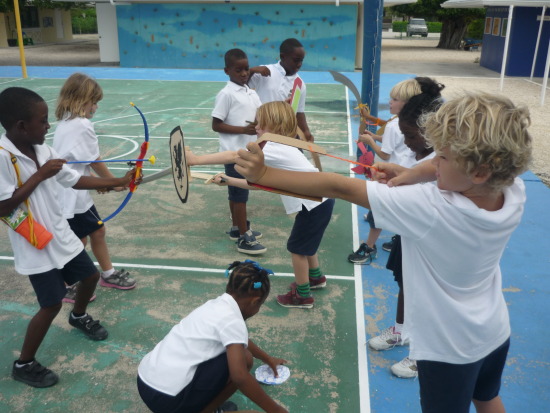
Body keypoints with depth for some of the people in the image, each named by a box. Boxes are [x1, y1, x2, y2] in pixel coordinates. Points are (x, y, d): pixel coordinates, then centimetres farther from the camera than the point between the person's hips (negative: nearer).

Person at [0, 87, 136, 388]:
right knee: (52, 305, -3)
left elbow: (76, 180, 8)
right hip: (36, 247, -8)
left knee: (90, 275, 20)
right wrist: (40, 176, -24)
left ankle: (79, 317, 51)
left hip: (61, 236, 8)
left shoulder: (43, 151, 1)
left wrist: (120, 181, 5)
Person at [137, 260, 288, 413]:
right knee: (244, 358, -4)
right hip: (167, 399, -9)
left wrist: (267, 359, 45)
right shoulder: (232, 319, -14)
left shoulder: (217, 305, 12)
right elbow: (240, 377, -21)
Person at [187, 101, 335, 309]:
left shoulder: (274, 148, -20)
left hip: (315, 203, -10)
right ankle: (316, 277, 48)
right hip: (318, 200, 10)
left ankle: (303, 296, 21)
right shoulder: (278, 151, 11)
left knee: (297, 248, 4)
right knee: (305, 243, 27)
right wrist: (228, 180, 7)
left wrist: (195, 159, -23)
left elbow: (233, 156, -24)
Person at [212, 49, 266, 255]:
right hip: (234, 153, -7)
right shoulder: (226, 94, -13)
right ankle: (244, 238, 4)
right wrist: (243, 129, -22)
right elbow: (216, 125, -15)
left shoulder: (251, 93, 10)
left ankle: (237, 228, 32)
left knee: (237, 192, 19)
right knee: (239, 194, -3)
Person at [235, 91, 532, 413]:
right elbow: (449, 169, -5)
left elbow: (339, 187, -32)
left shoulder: (427, 207, -36)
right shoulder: (515, 191, -19)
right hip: (496, 334, 6)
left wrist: (263, 174, -26)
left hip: (449, 348, -6)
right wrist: (412, 173, -24)